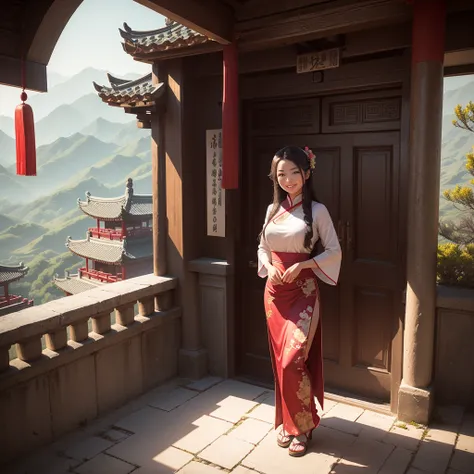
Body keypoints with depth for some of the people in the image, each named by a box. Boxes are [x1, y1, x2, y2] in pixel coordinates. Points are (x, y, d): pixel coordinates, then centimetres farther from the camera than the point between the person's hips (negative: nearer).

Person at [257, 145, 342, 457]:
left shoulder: (317, 210, -5)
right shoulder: (273, 209, 9)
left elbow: (334, 252, -6)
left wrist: (300, 266, -16)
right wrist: (268, 266, -5)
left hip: (303, 291, -5)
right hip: (274, 290, 5)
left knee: (293, 359, -9)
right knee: (281, 359, 11)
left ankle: (302, 426, 11)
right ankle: (287, 422, 27)